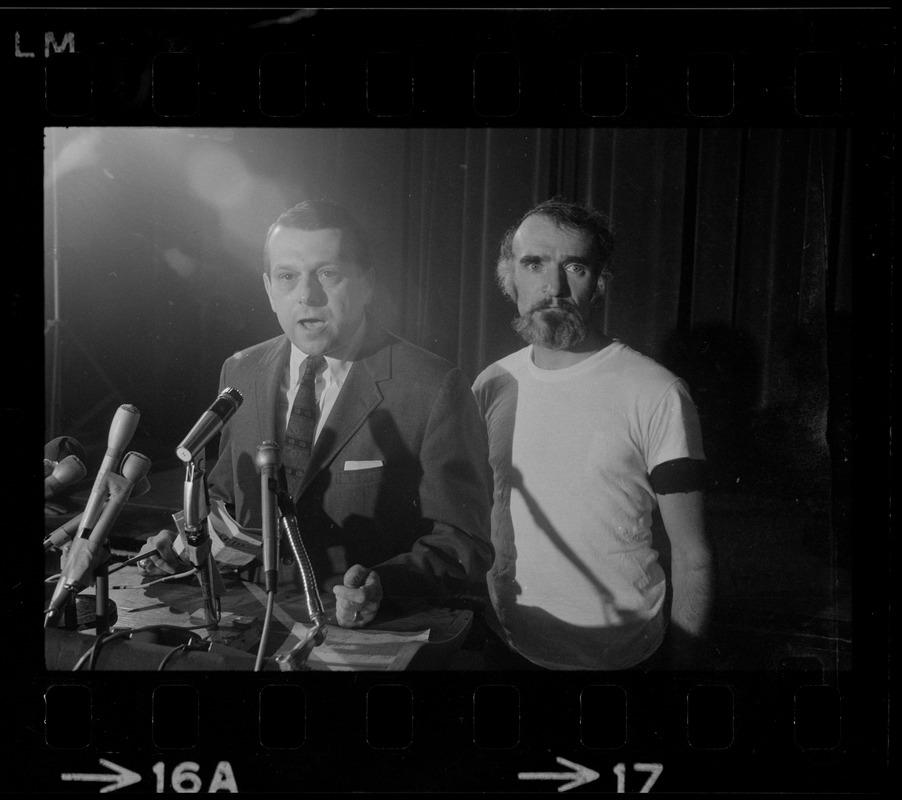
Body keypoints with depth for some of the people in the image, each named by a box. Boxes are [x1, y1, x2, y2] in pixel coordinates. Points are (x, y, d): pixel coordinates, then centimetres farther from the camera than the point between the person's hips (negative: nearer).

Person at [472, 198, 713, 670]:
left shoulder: (657, 395, -15)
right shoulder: (489, 386, -1)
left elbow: (692, 557, -11)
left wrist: (681, 661, -14)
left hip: (617, 654, -4)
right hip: (505, 645, 4)